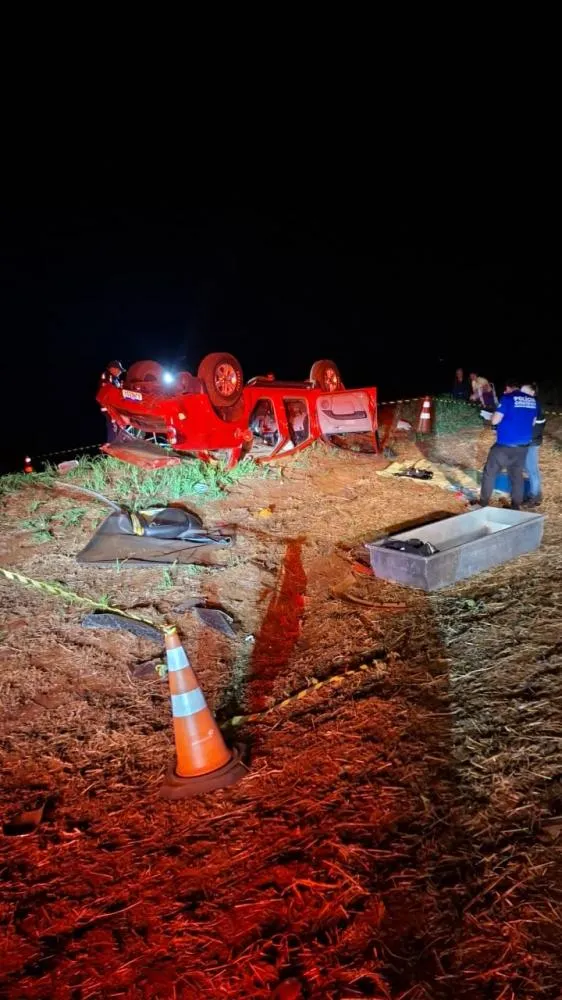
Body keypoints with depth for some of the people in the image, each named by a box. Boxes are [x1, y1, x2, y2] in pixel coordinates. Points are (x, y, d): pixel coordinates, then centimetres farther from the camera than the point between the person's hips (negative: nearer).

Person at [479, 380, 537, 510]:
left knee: (490, 472, 6)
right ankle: (516, 506, 15)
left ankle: (483, 504, 10)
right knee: (517, 475, 13)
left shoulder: (508, 398, -9)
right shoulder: (532, 400, 8)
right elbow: (532, 422, 18)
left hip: (505, 445, -6)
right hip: (523, 445, 6)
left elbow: (494, 421, -11)